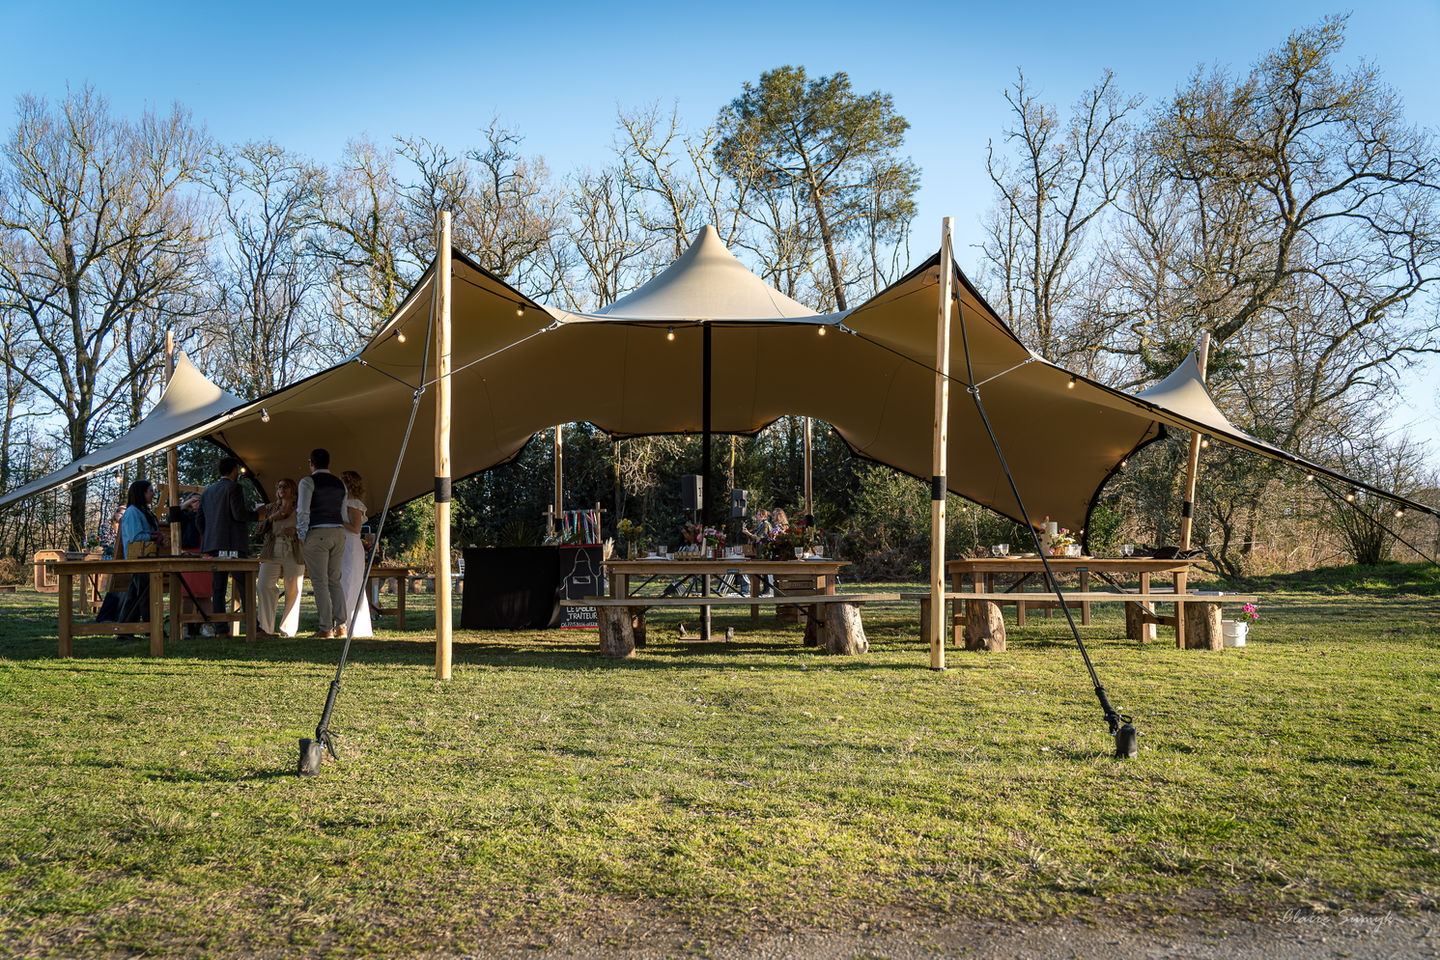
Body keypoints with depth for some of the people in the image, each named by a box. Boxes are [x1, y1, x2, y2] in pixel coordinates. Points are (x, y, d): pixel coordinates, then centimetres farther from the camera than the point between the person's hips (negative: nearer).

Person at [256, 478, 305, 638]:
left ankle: (288, 630, 4)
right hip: (272, 551, 2)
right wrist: (272, 518, -1)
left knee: (293, 591, -4)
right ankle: (266, 627, -8)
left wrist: (295, 530, -10)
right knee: (265, 585, -14)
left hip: (294, 553, -2)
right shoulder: (271, 508, 21)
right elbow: (260, 529, 15)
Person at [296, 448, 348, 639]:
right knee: (334, 580, 12)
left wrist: (301, 536, -7)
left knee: (320, 582, -4)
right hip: (338, 533, 6)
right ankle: (341, 626, 7)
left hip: (316, 534, -6)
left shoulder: (308, 482, -5)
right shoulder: (340, 484, 13)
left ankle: (326, 629, -6)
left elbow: (303, 510, -11)